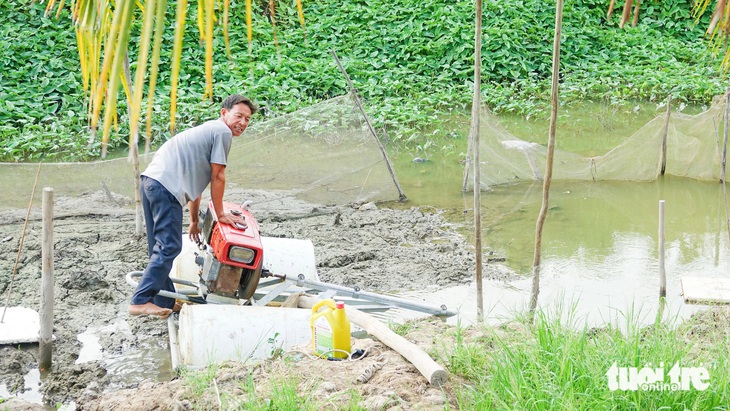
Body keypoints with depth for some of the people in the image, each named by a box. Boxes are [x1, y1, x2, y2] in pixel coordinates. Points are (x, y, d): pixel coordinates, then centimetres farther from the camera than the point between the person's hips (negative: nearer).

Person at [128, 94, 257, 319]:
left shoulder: (208, 130, 30)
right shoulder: (223, 132, 0)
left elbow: (194, 180, 32)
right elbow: (217, 177, -1)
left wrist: (194, 221, 34)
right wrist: (220, 214, 8)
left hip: (150, 180, 10)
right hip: (166, 186, -10)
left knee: (160, 247, 15)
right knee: (169, 247, -9)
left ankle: (165, 301, 23)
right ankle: (140, 301, -11)